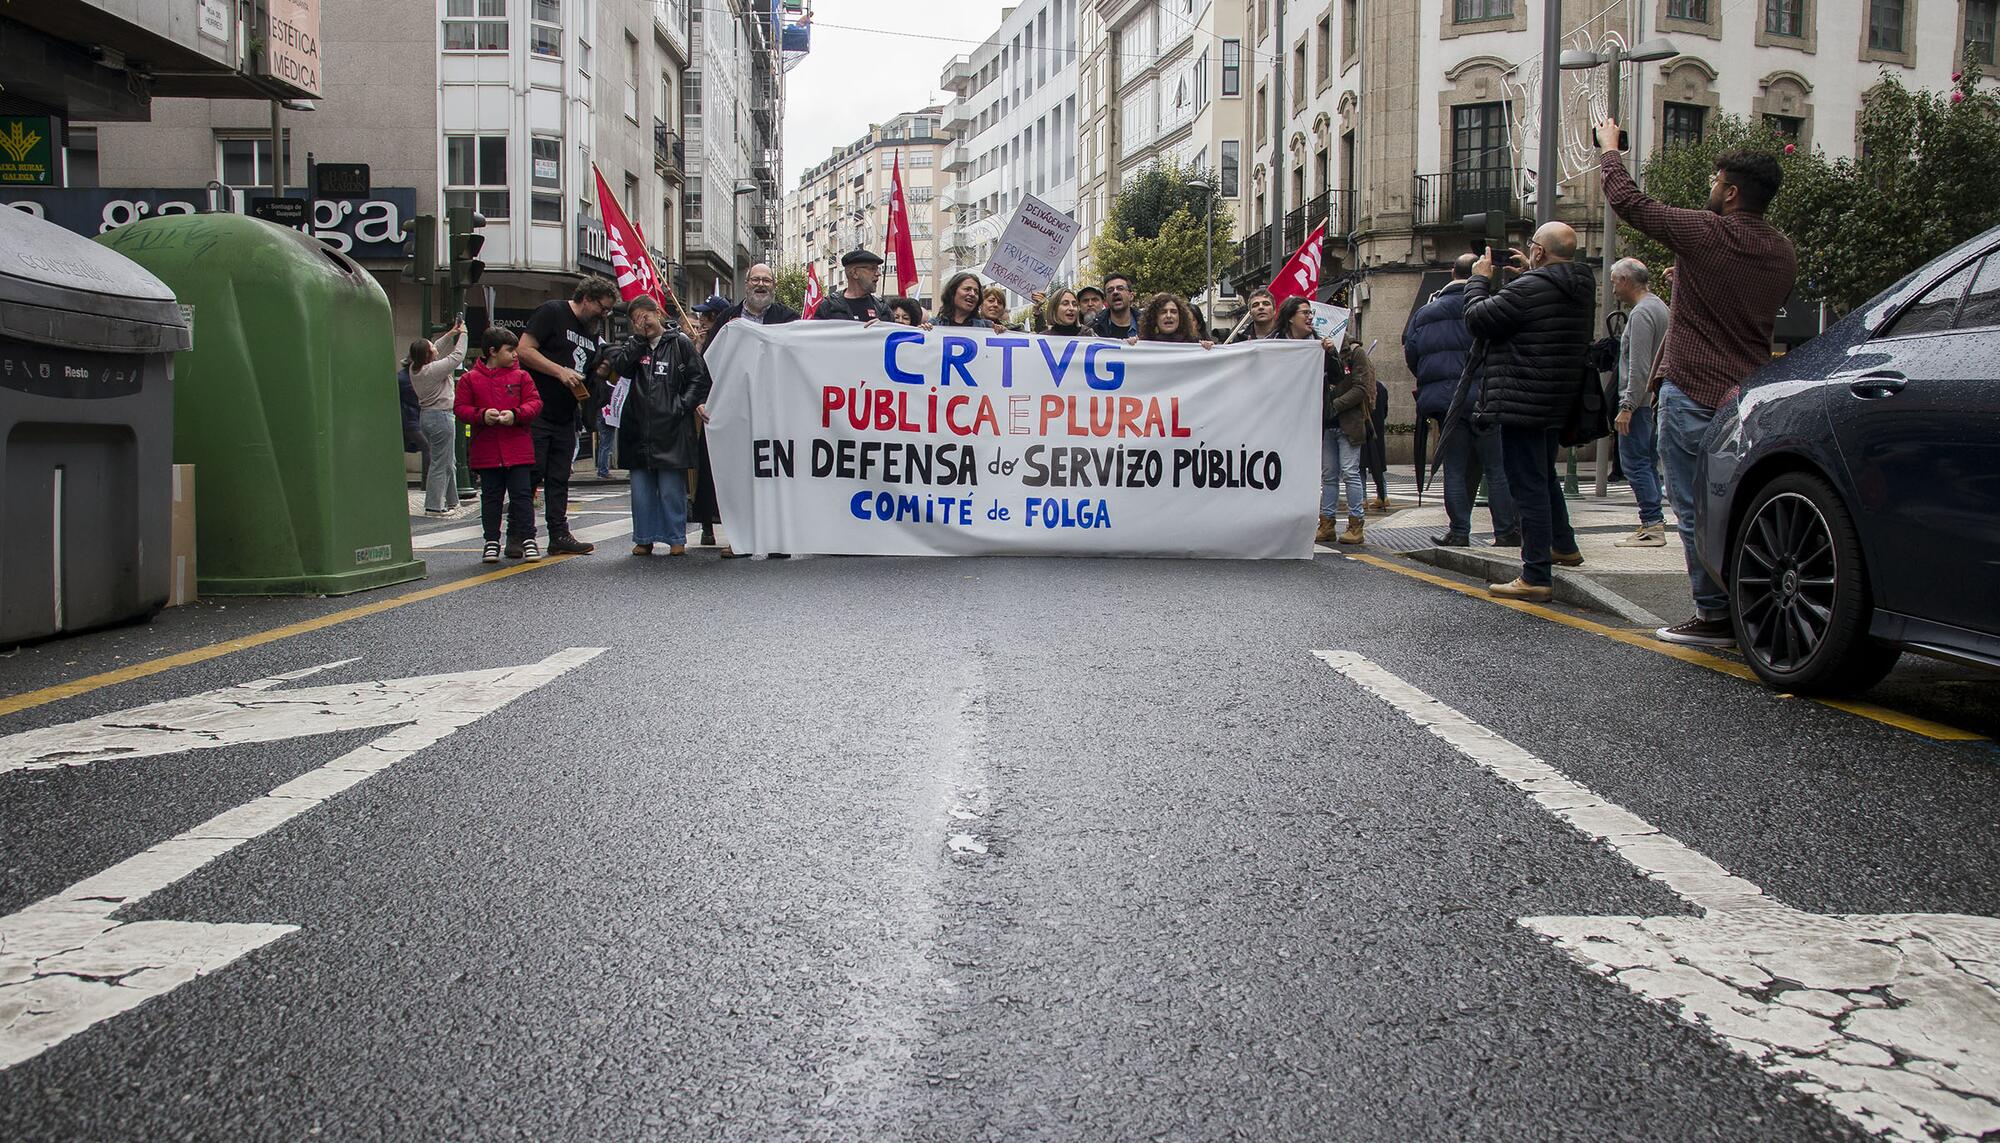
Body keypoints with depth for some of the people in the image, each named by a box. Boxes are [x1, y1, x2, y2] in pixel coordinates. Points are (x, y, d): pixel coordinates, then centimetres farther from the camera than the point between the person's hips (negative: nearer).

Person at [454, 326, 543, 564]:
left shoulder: (521, 376, 5)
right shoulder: (470, 378, 4)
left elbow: (534, 402, 0)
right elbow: (460, 407, 2)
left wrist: (516, 414, -17)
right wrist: (482, 415, -16)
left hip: (518, 450, 0)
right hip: (486, 450, 0)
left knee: (522, 494, -1)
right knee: (491, 497, 7)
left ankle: (527, 539, 3)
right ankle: (492, 541, 15)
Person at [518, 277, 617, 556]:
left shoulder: (591, 331, 18)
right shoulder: (551, 312, -6)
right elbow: (524, 350, -14)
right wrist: (560, 371, -19)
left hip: (565, 417, 8)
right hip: (536, 412, -8)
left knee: (559, 479, 8)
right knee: (531, 474, -6)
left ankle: (559, 535, 11)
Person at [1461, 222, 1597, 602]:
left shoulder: (1529, 289, -21)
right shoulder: (1583, 287, 6)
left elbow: (1478, 318, -14)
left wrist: (1479, 278, 2)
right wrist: (1530, 272, 22)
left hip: (1523, 402, -9)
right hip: (1559, 401, 9)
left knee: (1528, 485, -5)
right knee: (1544, 475, 27)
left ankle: (1536, 577, -4)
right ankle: (1563, 545, 41)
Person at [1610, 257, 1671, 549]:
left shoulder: (1642, 312, -14)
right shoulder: (1658, 306, 18)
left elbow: (1639, 366, -20)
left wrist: (1627, 406, -20)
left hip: (1639, 401, -10)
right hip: (1653, 400, 10)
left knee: (1635, 462, -9)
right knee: (1648, 463, 13)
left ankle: (1652, 525, -10)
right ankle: (1654, 524, 16)